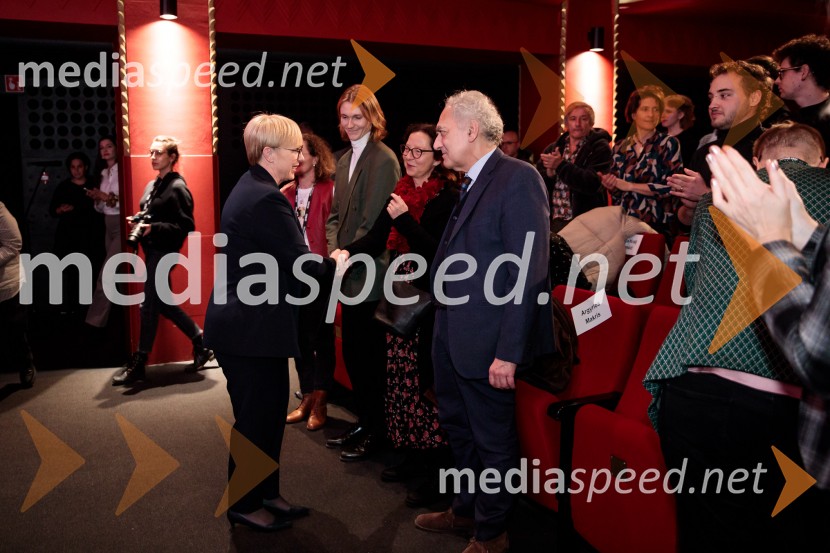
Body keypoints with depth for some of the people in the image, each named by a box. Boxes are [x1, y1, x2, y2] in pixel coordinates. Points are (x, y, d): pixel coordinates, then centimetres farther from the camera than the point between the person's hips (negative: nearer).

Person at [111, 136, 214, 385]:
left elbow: (186, 226, -16)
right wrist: (139, 224, 3)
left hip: (164, 252, -9)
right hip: (152, 251, 9)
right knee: (162, 303, 13)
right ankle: (201, 344, 25)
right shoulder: (152, 185, 16)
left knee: (148, 306, -6)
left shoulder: (177, 187, -11)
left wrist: (153, 229, -26)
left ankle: (138, 364, 2)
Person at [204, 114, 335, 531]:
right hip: (251, 329, -10)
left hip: (250, 323, 10)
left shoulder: (253, 188, 12)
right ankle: (243, 505, 20)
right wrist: (332, 263, -1)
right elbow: (303, 267, -20)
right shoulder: (266, 200, -22)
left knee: (270, 412, 17)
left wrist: (321, 263, 2)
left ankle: (266, 494, 30)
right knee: (255, 417, 4)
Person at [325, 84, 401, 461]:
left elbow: (372, 224, -18)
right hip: (350, 274, 8)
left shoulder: (383, 160, -13)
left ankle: (375, 430, 18)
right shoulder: (344, 160, 13)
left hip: (370, 275, -8)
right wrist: (334, 250, -1)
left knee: (369, 354, 2)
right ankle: (363, 422, 31)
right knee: (352, 352, 16)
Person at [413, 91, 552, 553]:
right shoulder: (471, 183, 12)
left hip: (486, 342, -9)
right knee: (459, 429, 23)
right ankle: (465, 511, 43)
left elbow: (529, 272, -21)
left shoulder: (518, 179, -16)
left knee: (493, 440, 9)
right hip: (453, 337, 9)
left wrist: (509, 352, -22)